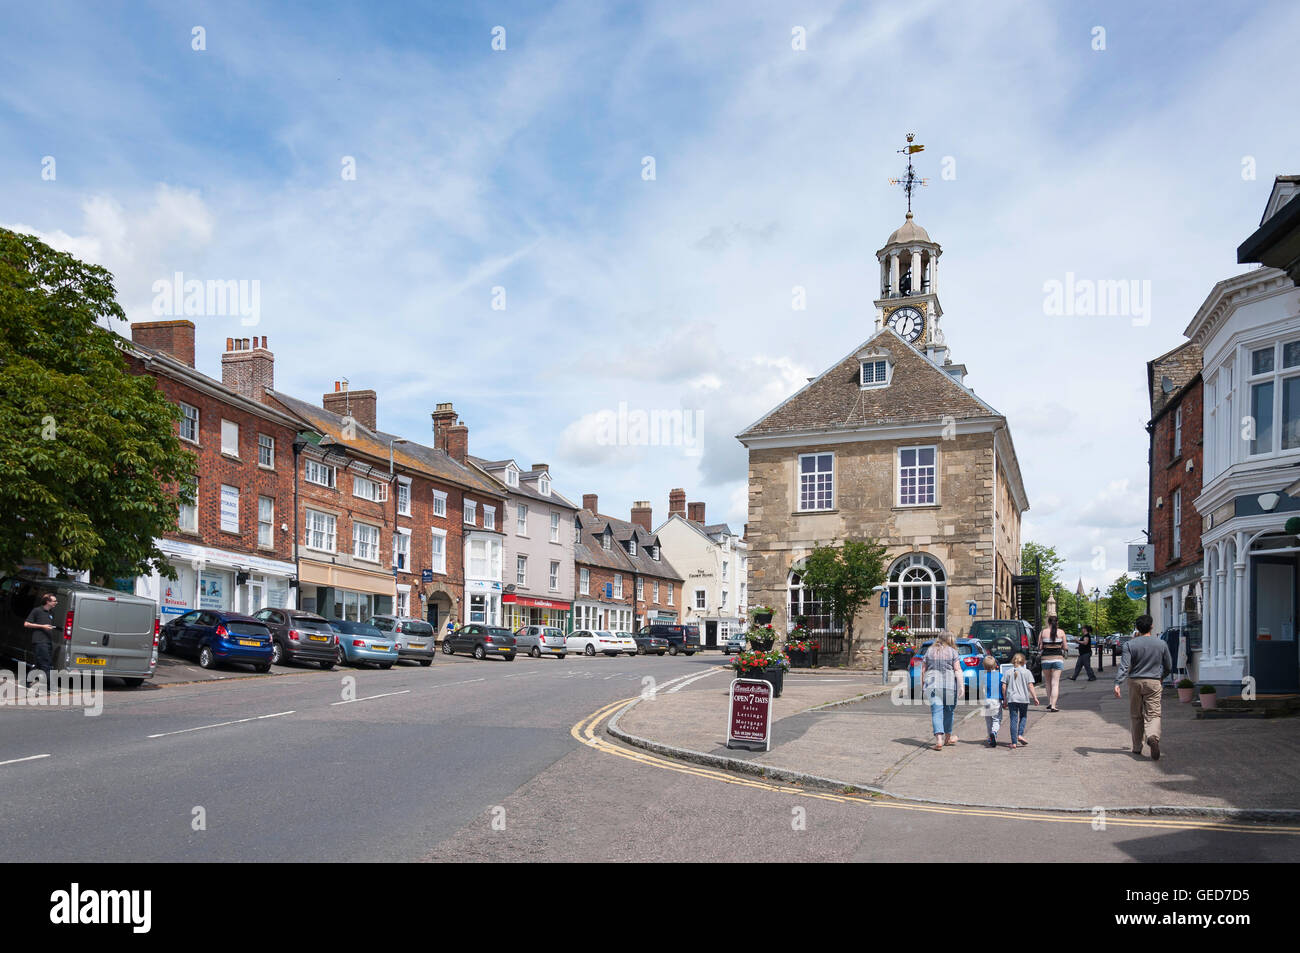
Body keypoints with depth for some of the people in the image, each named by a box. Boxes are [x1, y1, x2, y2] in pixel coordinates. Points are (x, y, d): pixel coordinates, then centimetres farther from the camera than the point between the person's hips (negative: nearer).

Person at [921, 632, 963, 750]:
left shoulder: (929, 651, 9)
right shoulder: (952, 652, 2)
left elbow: (923, 670, 8)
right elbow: (957, 670, -4)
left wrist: (922, 685, 15)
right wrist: (961, 686, -4)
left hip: (932, 684, 1)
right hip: (949, 684, -1)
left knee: (936, 712, -3)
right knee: (948, 711, 14)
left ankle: (939, 739, -16)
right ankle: (947, 738, 28)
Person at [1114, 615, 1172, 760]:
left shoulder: (1130, 644, -5)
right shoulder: (1161, 644, 0)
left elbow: (1124, 666, -15)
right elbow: (1168, 667, 10)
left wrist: (1117, 684, -19)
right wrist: (1162, 677, 30)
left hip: (1135, 682, 0)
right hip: (1153, 682, 0)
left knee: (1136, 716, 11)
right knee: (1153, 714, -2)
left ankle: (1137, 747, 18)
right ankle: (1153, 736, -32)